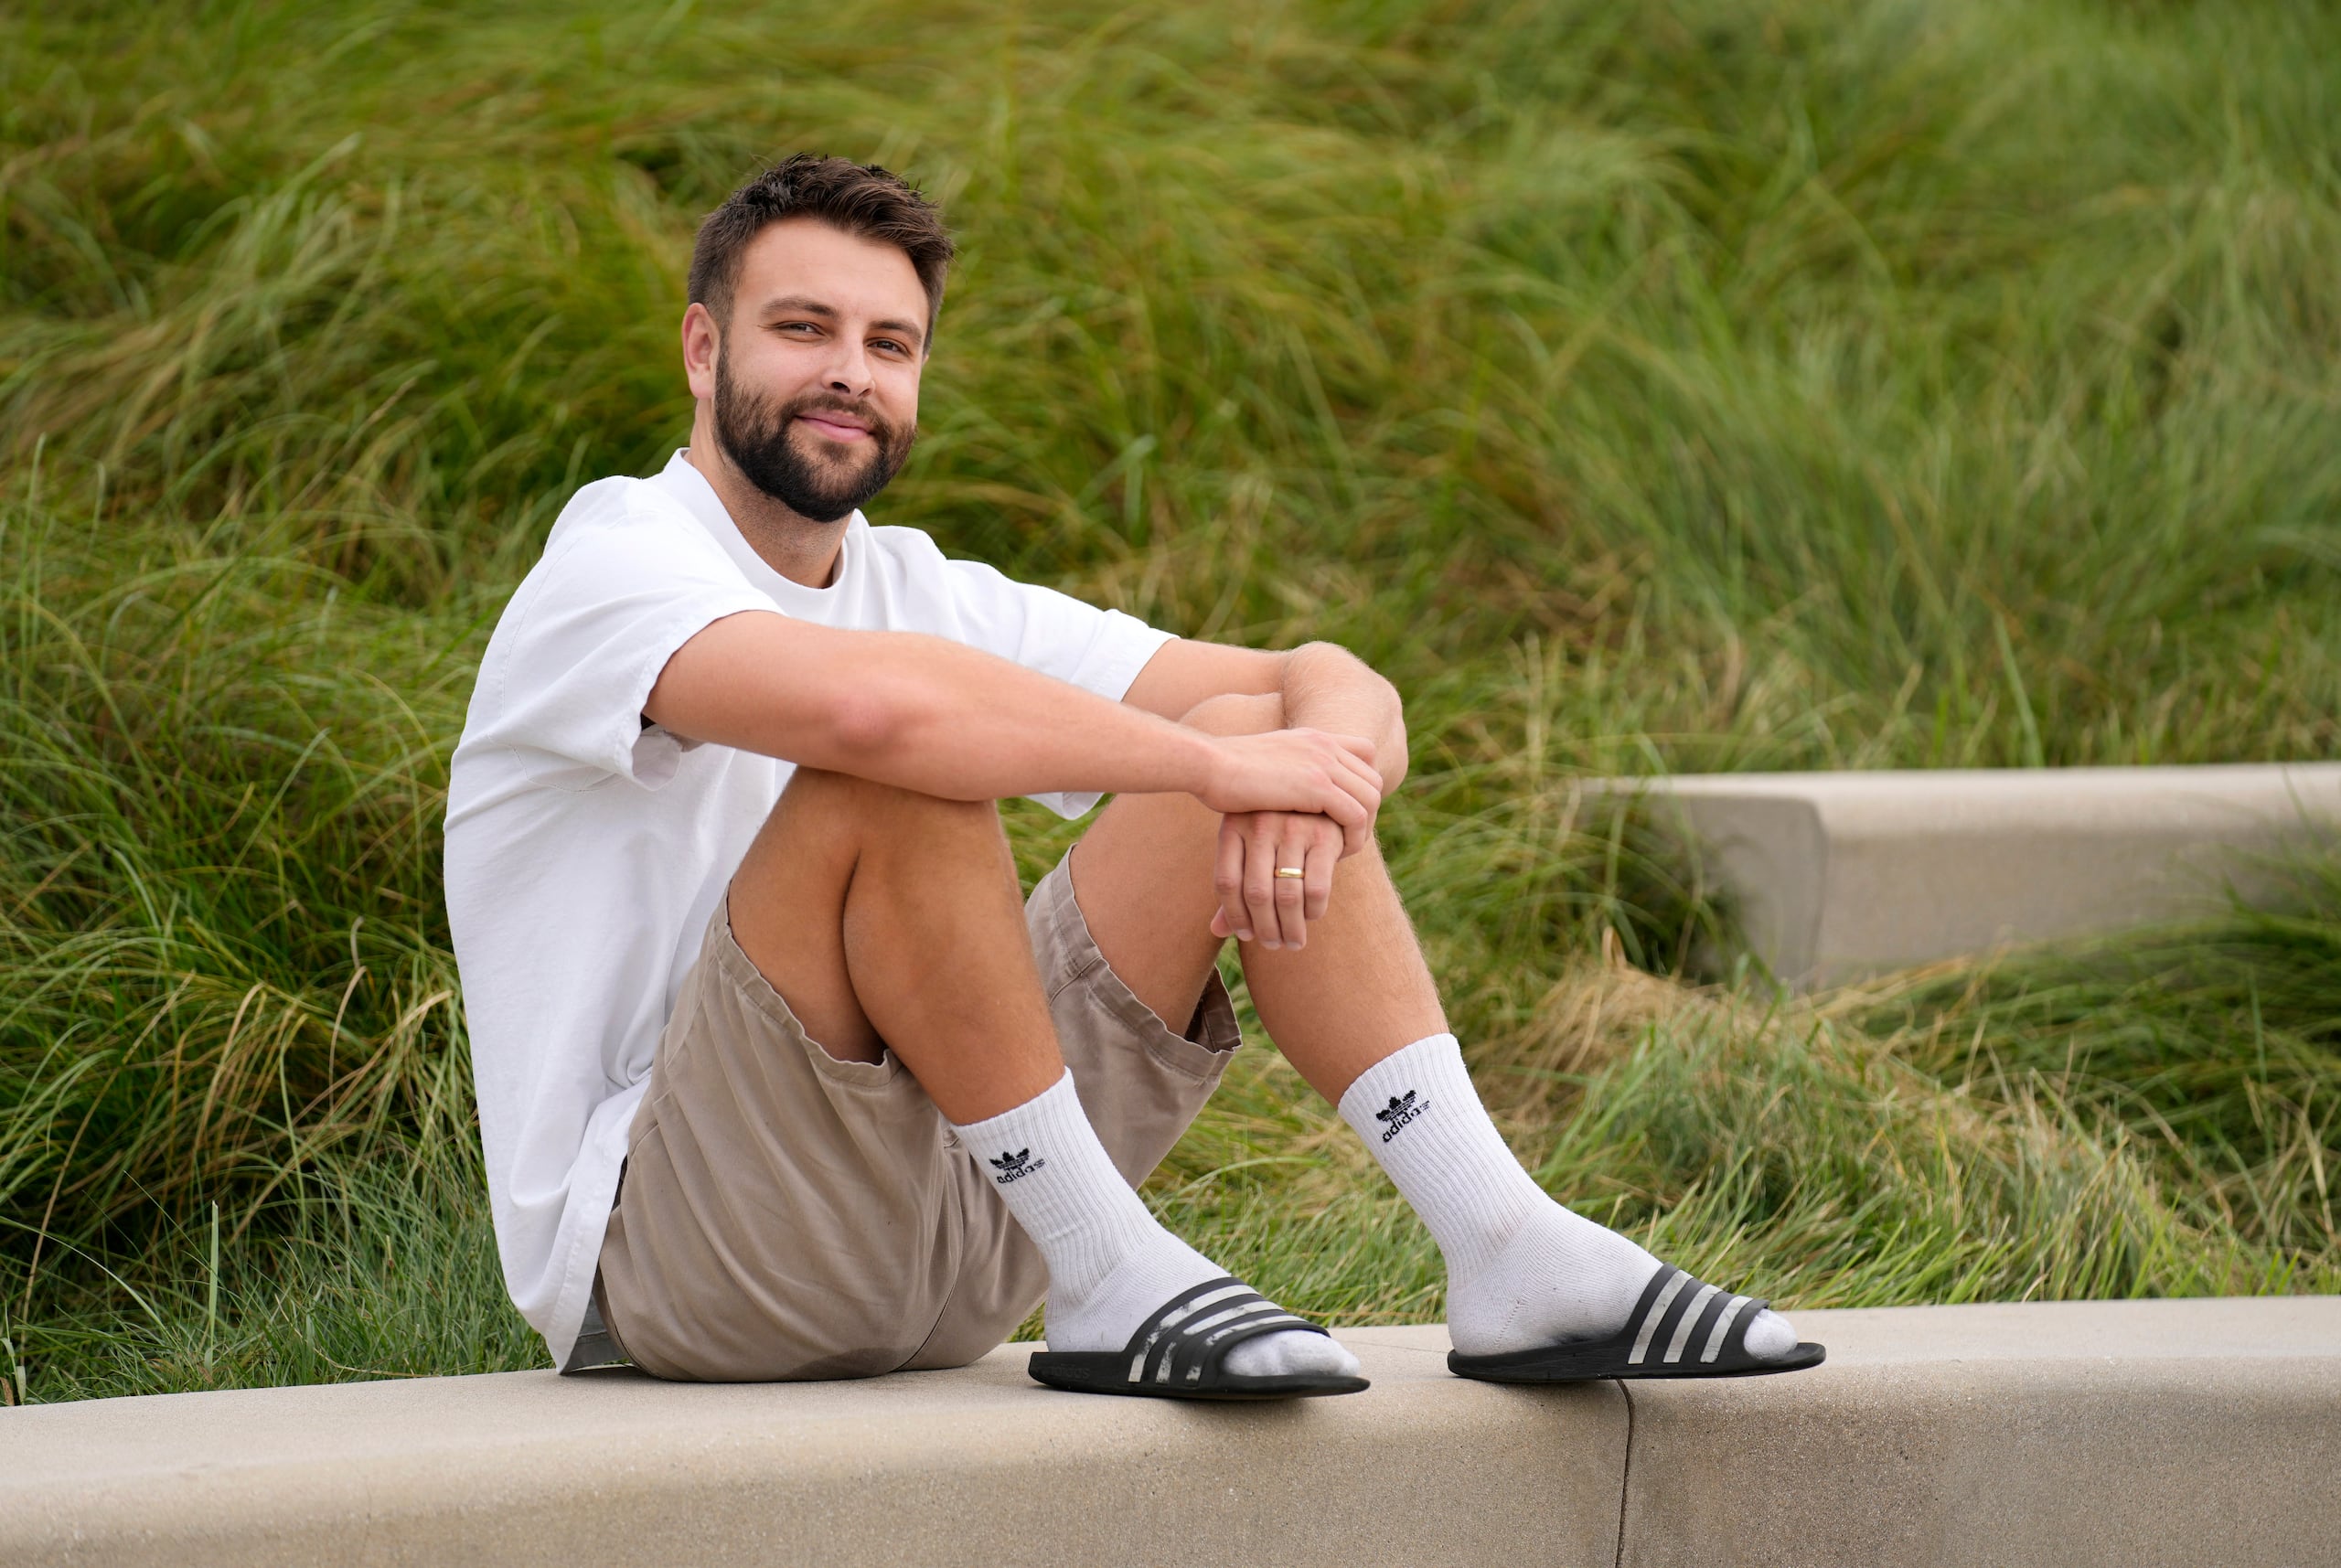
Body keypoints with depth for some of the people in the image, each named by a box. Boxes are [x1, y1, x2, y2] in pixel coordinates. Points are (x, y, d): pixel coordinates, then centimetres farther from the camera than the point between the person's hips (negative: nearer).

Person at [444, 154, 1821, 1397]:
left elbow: (1330, 686, 5)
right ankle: (1111, 1282, -21)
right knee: (898, 781, -30)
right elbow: (876, 706, -33)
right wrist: (1216, 762, -24)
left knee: (1267, 742, -2)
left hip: (939, 1248, 7)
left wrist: (1317, 765, -19)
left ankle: (1509, 1252, -13)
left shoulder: (924, 597, 12)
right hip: (657, 1266, -7)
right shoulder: (620, 564, -10)